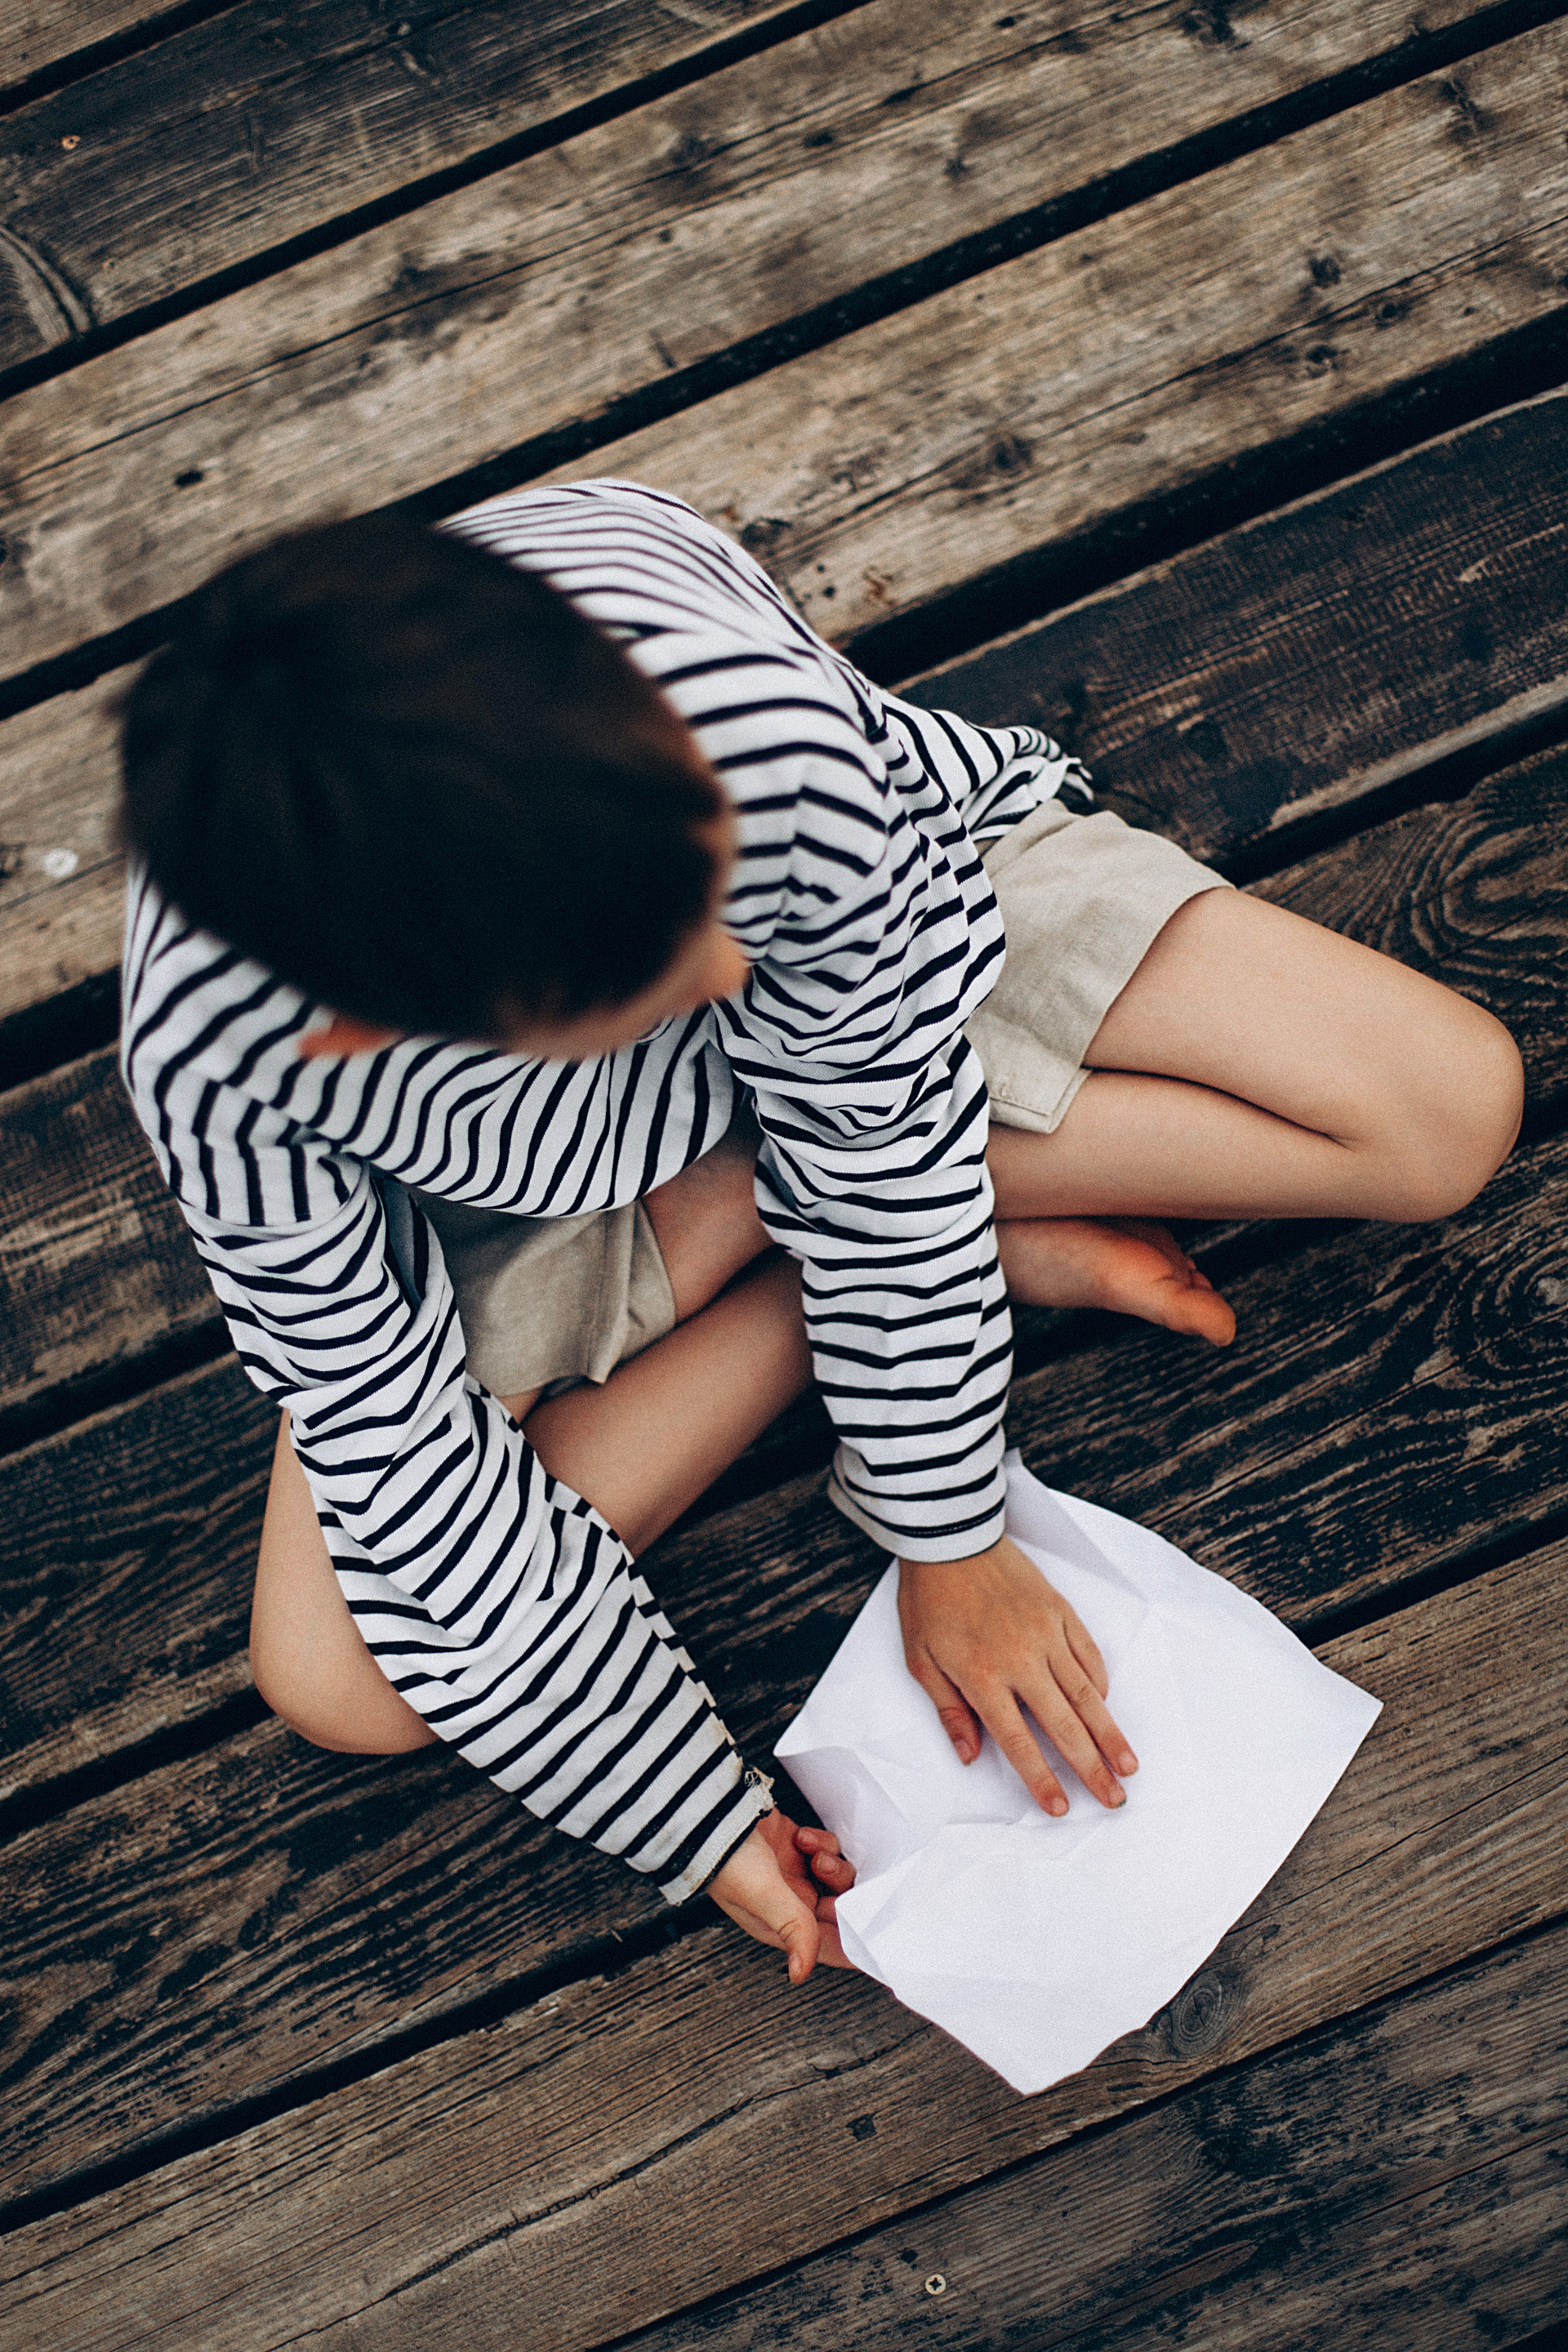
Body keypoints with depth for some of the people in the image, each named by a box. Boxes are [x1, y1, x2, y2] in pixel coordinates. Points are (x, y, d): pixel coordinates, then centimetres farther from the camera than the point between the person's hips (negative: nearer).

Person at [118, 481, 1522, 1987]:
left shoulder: (772, 726, -41)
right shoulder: (216, 1053, -36)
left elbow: (884, 1134, -25)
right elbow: (398, 1445, -23)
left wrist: (952, 1542, -15)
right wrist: (705, 1825, -18)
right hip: (533, 1189, 1)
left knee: (1451, 1111, -12)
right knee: (336, 1682, -17)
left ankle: (740, 1214, -6)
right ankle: (1001, 1252, -7)